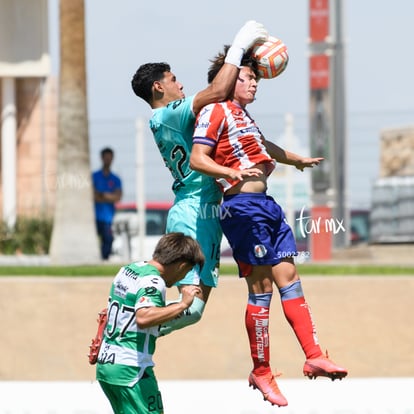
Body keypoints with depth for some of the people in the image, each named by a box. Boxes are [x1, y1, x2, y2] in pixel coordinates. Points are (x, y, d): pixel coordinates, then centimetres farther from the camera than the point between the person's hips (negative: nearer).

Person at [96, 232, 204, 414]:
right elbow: (143, 318, -34)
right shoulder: (153, 281, -16)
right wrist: (182, 305, -29)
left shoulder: (128, 269, 13)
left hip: (105, 364, 9)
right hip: (130, 370, -9)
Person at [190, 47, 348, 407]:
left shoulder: (241, 114, 21)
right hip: (243, 206, -10)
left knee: (289, 279, 5)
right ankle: (261, 372, 0)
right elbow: (197, 159, -14)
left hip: (265, 206, 10)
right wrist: (231, 172, -30)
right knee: (261, 288, -7)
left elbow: (261, 146, 41)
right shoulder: (216, 111, -6)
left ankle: (314, 356, 4)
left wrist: (297, 160, 56)